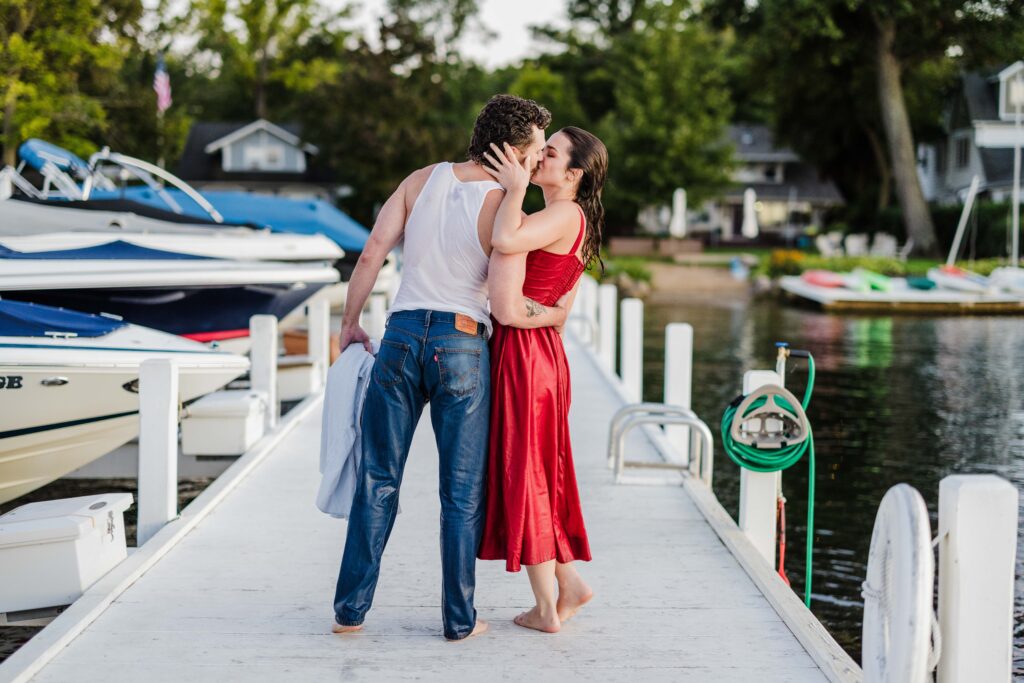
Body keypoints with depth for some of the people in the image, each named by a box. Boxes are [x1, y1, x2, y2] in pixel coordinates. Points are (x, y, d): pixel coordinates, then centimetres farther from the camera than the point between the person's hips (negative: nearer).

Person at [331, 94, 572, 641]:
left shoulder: (422, 180, 5)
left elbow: (372, 254, 1)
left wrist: (350, 322, 11)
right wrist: (554, 314, 7)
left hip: (402, 335, 3)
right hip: (462, 345, -3)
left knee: (378, 478, 10)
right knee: (463, 490, 7)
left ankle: (350, 607, 11)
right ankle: (459, 618, 12)